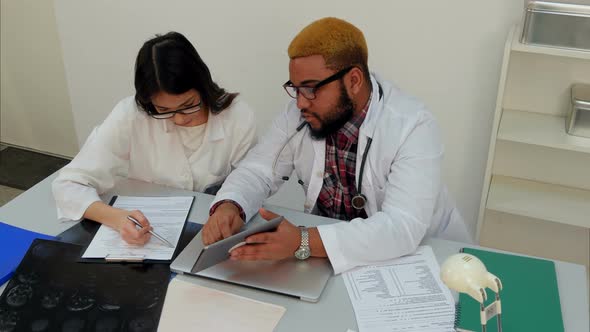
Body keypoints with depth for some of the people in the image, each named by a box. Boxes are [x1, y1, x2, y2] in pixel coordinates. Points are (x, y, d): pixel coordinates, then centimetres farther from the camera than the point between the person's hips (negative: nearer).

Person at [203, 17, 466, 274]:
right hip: (325, 236, 3)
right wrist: (229, 206, -25)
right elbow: (258, 171, -3)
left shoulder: (413, 127, -23)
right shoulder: (300, 114, -8)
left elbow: (403, 228, -30)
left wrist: (303, 243, -39)